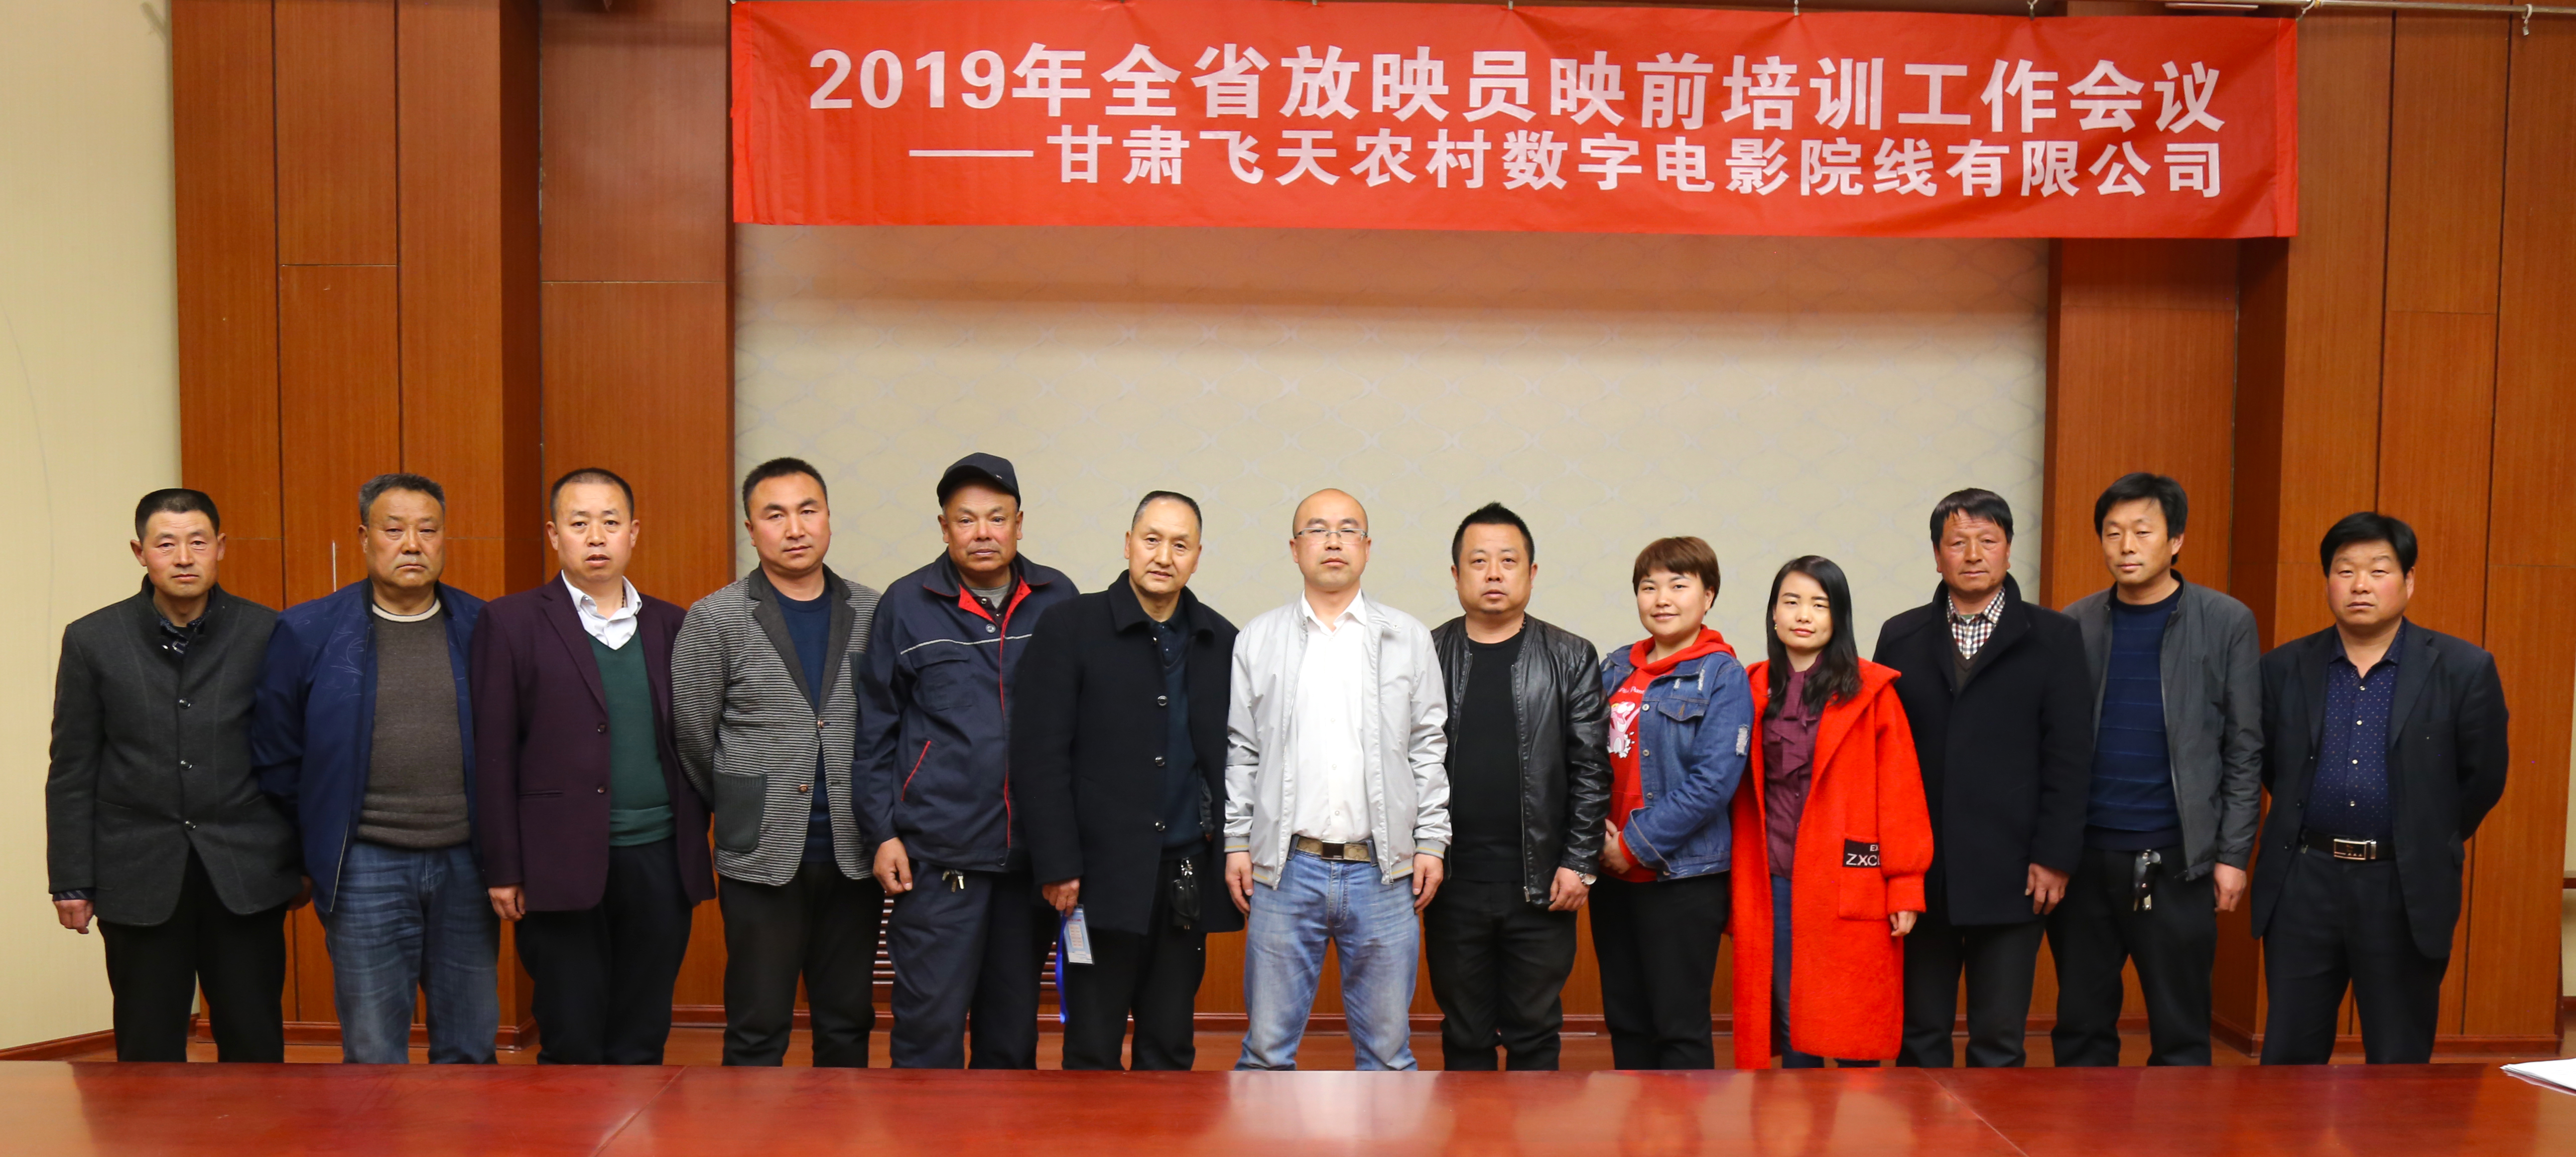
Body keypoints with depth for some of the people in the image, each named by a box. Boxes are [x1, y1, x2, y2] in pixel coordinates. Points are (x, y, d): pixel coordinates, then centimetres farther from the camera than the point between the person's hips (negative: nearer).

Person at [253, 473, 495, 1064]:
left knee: (470, 1051, 10)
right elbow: (276, 755, 7)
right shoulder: (307, 632, 1)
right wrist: (314, 851, 7)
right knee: (372, 1056, 5)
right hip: (365, 866, -1)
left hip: (466, 863, 1)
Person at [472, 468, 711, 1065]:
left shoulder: (670, 625, 12)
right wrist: (503, 870, -7)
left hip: (658, 860, 3)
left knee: (642, 1047, 9)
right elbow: (493, 753, -2)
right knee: (572, 1047, 3)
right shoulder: (511, 622, 1)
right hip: (563, 867, -3)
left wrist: (696, 848, 6)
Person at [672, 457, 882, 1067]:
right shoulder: (715, 619, -2)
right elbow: (691, 739, 2)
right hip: (762, 857, -2)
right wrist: (737, 814, 11)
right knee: (757, 1031, 5)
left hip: (854, 857, 3)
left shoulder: (871, 614, 5)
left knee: (848, 1026, 11)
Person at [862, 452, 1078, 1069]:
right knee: (930, 1020, -1)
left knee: (1014, 1024, 13)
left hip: (1032, 853, 2)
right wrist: (884, 832, -1)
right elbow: (875, 728, 4)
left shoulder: (1057, 600, 5)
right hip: (938, 856, -2)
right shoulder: (908, 603, 1)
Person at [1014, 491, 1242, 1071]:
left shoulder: (1221, 641, 9)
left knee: (1171, 1051, 10)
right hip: (1105, 873, -3)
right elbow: (1040, 755, -6)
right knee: (1092, 1053, 4)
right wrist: (1057, 867, -11)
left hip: (1188, 877, 3)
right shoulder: (1071, 626, -2)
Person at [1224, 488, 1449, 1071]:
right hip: (1285, 869, 0)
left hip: (1383, 870, 0)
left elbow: (1430, 748, 8)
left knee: (1387, 1051, 6)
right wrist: (1237, 844, 2)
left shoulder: (1408, 639, 8)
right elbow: (1239, 751, 8)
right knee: (1268, 1047, 4)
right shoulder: (1257, 640, 8)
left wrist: (1432, 844, 2)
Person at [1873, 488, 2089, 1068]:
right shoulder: (1901, 637, 9)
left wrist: (2055, 856, -7)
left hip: (2010, 876, -2)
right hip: (1918, 873, 2)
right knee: (1919, 1039, 9)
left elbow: (2069, 755, 0)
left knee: (1999, 1043, 3)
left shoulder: (2053, 637, 4)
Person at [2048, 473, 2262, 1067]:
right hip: (2084, 855, 2)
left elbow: (2245, 750, 1)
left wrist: (2233, 855, -4)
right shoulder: (2074, 625, 6)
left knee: (2180, 1032, 6)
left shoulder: (2227, 623, 1)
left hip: (2176, 859, -2)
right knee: (2081, 1029, 9)